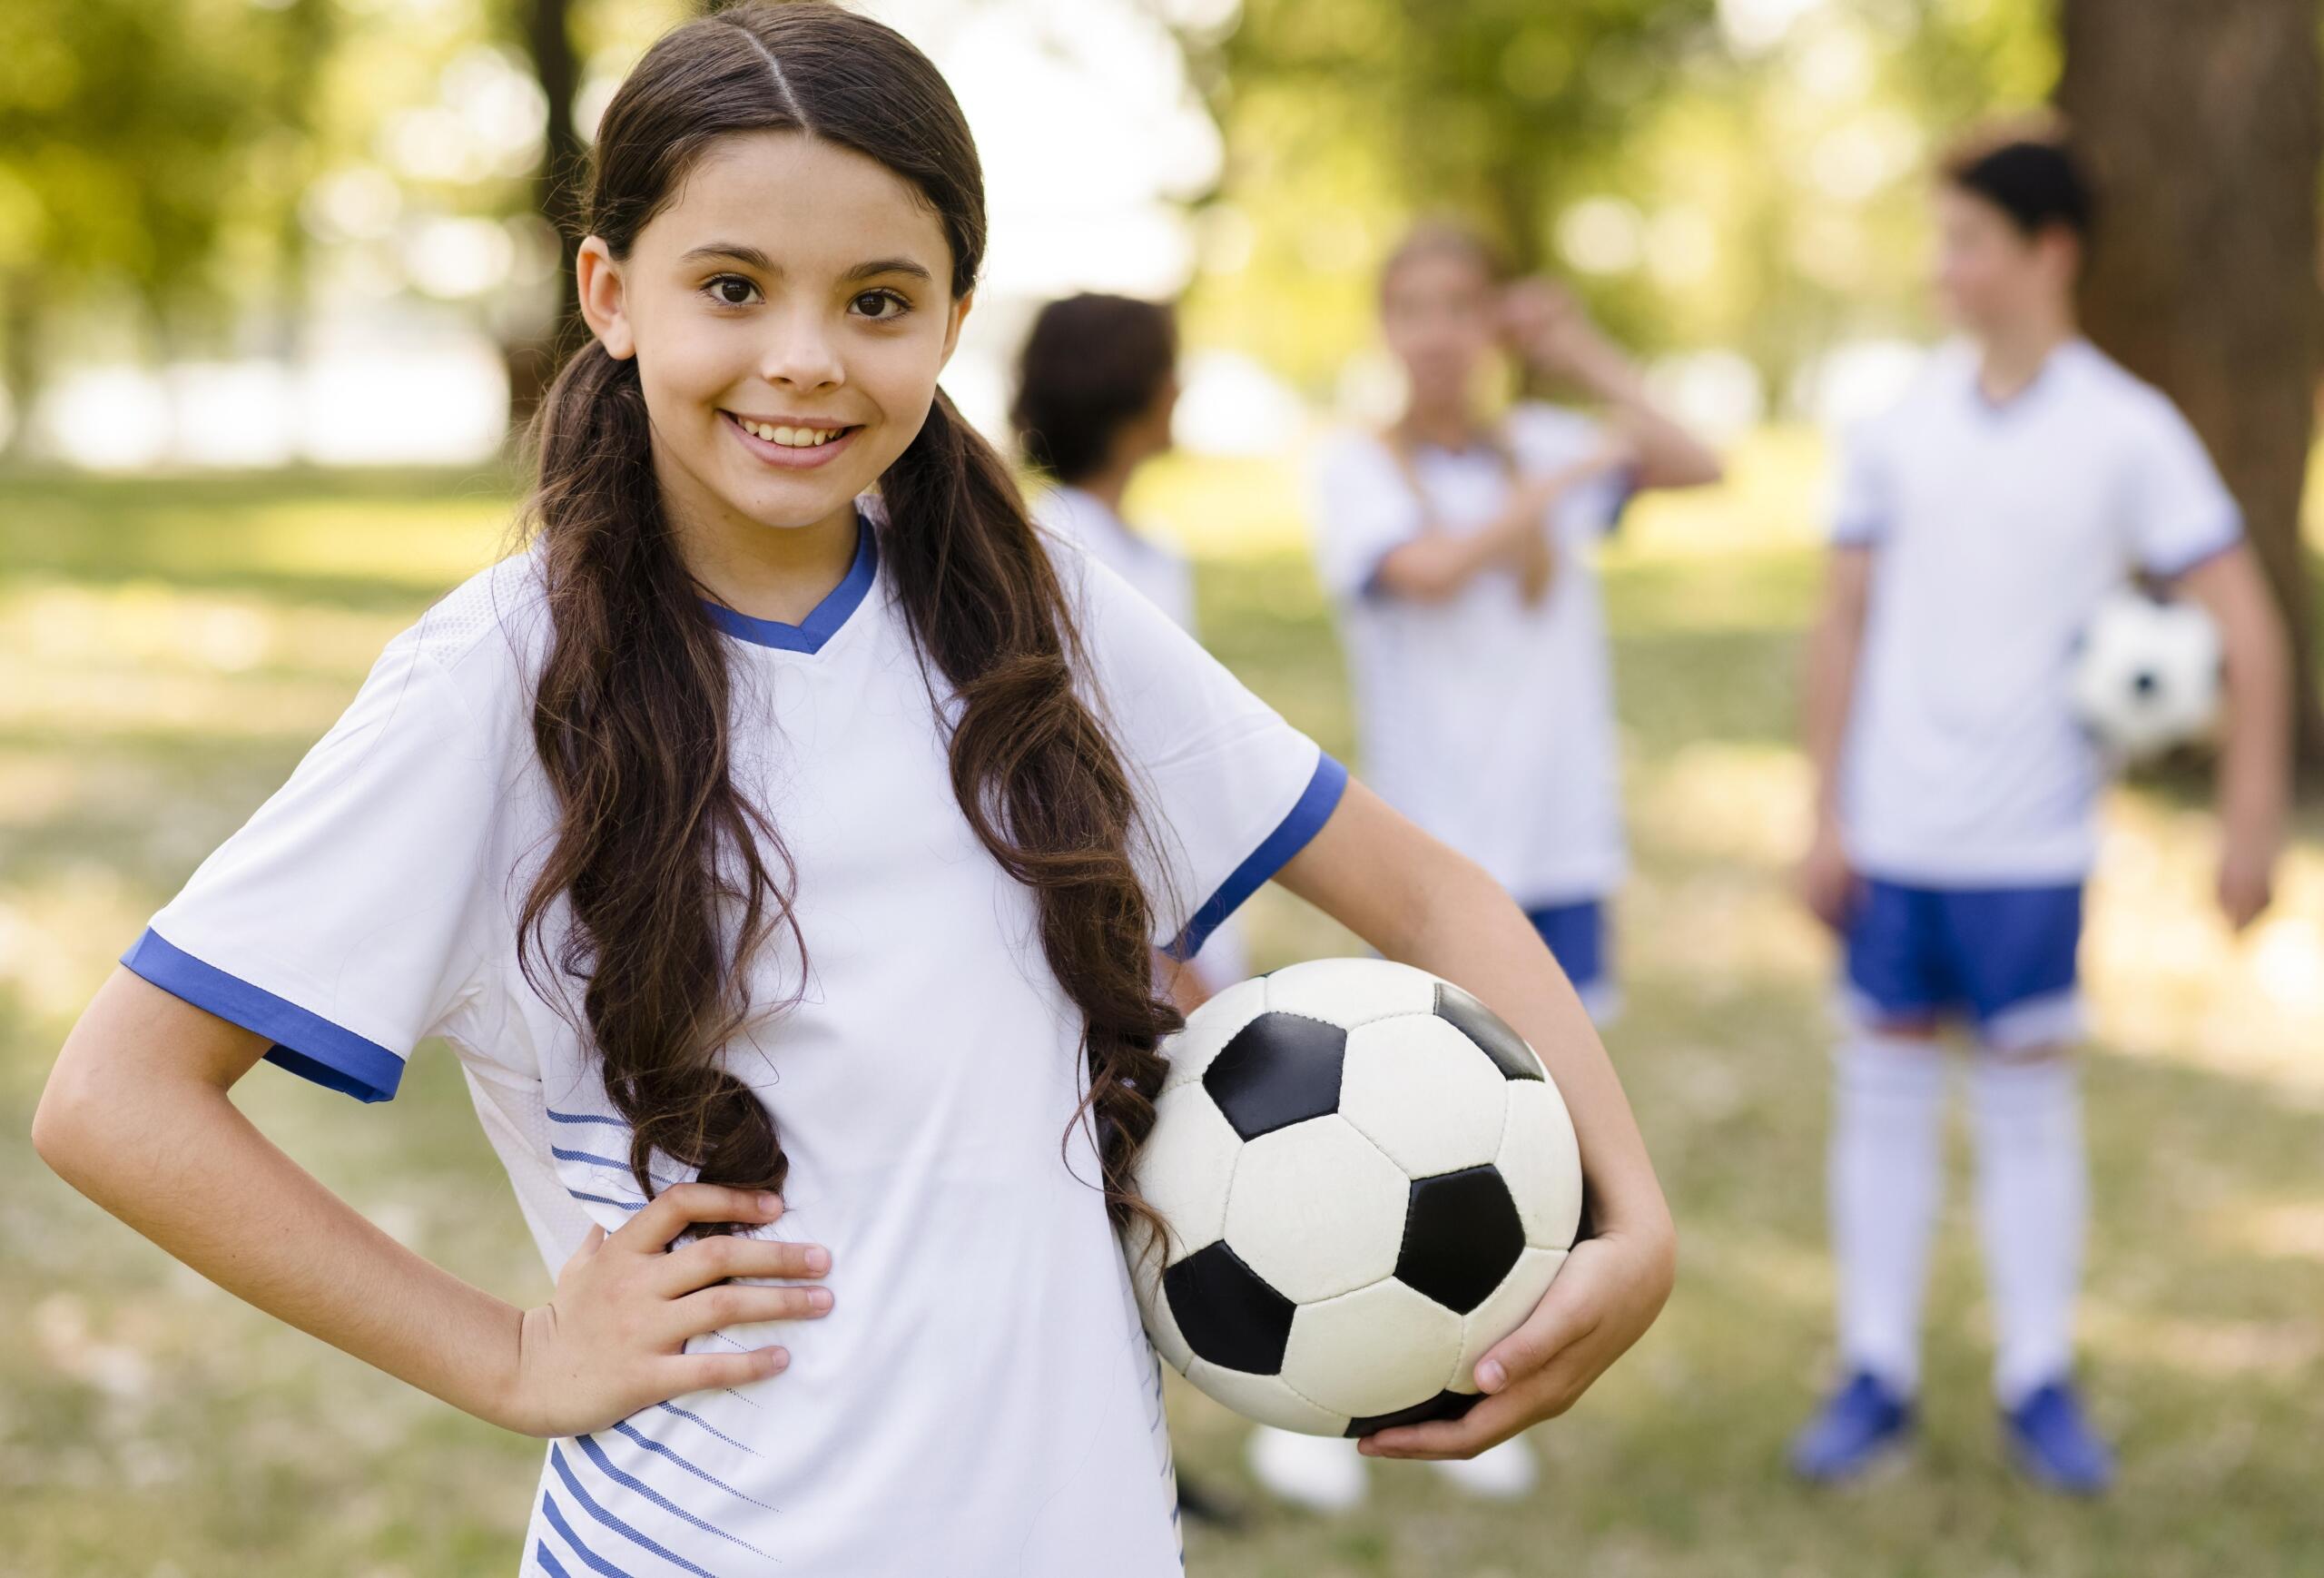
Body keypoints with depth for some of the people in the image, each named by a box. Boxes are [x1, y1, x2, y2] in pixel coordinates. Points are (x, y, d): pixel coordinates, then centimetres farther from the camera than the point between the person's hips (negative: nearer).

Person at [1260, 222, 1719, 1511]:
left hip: (1556, 850, 4)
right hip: (1430, 856, -4)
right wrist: (1564, 484, -14)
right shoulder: (1357, 467, -1)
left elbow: (1698, 465, -1)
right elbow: (1425, 570, -19)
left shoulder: (1544, 446, 10)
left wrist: (1584, 359, 0)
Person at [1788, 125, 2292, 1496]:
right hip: (1894, 832, 3)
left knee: (2031, 1099, 4)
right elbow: (1845, 625, 8)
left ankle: (2041, 1382, 16)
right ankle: (1877, 1376, 16)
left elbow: (2250, 630, -3)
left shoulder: (2128, 433, -4)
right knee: (1886, 1087, 6)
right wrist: (1827, 815, 4)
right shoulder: (1900, 426, 4)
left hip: (2032, 840, -2)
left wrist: (2254, 820, -9)